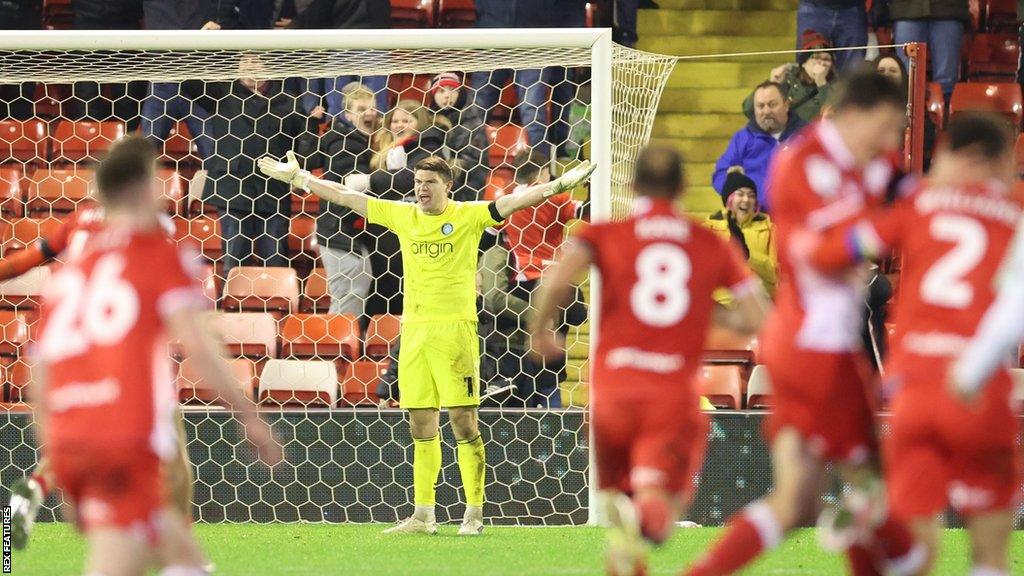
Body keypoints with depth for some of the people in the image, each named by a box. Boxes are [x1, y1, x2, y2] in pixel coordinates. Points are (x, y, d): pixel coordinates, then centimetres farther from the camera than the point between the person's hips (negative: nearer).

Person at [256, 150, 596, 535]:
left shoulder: (468, 216, -1)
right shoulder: (403, 216, 11)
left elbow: (516, 200, -11)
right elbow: (345, 197, 17)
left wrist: (561, 184, -23)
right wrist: (296, 177, 21)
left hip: (454, 328, -5)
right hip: (413, 328, 5)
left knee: (463, 422, -6)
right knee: (421, 427, 8)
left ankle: (474, 514, -2)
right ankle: (423, 515, 13)